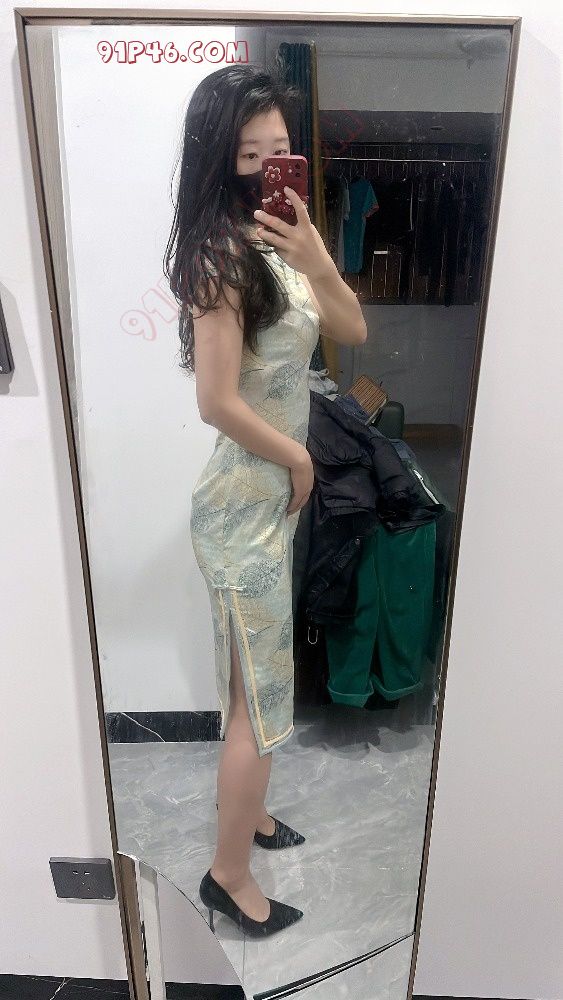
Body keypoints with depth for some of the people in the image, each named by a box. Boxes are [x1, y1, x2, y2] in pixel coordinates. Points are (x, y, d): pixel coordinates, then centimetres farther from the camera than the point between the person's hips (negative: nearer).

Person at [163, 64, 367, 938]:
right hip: (246, 503, -9)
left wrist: (316, 259, -15)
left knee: (257, 683, 23)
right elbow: (217, 402, -24)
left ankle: (247, 812, 46)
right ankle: (229, 877, 28)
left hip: (271, 495, 9)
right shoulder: (221, 255, -18)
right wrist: (299, 459, -10)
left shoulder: (272, 240, 7)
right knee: (259, 698, 5)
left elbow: (353, 331, 3)